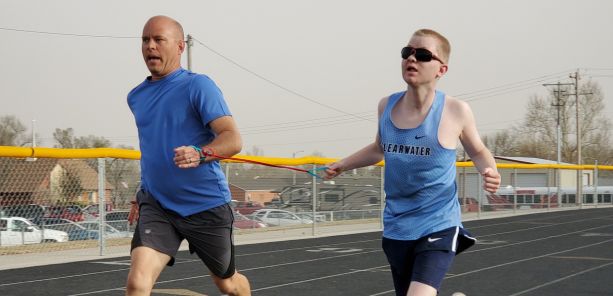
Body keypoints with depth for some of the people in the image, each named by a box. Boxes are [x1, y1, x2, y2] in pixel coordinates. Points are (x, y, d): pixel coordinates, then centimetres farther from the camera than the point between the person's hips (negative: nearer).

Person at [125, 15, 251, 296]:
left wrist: (200, 154, -40)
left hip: (207, 206, -3)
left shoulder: (198, 86, -11)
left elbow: (233, 139, -21)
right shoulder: (136, 97, 8)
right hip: (156, 206, 4)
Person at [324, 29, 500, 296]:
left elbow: (478, 151, 7)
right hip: (396, 229, 5)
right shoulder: (387, 105, 1)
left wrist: (489, 172, -13)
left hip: (438, 227, -5)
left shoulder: (456, 111, -10)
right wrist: (342, 165, 14)